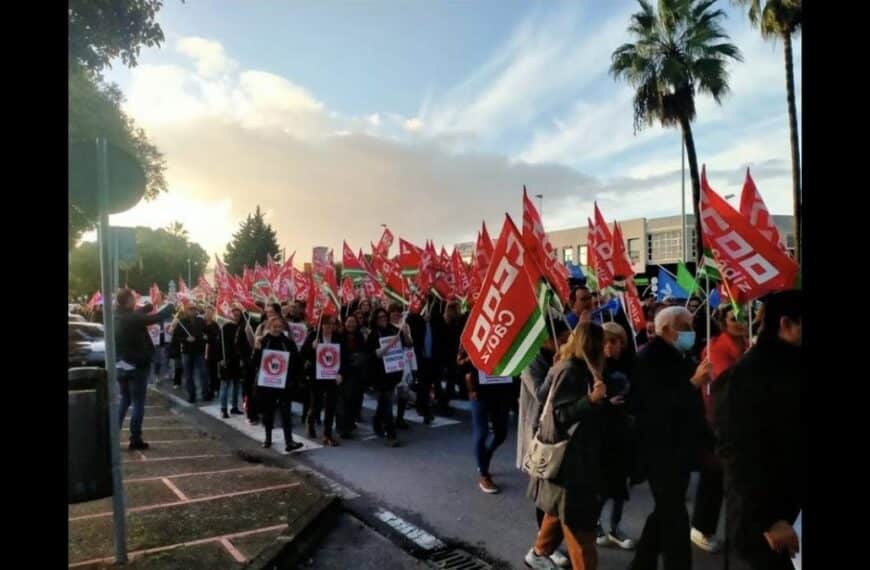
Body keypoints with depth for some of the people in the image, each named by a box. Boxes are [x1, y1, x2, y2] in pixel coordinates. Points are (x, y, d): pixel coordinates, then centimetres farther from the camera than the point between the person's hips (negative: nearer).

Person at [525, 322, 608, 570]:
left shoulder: (578, 369, 8)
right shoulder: (569, 371, -19)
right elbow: (562, 413, -22)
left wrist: (601, 401, 23)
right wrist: (591, 399, -34)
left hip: (577, 453, 10)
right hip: (569, 455, -10)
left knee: (562, 509, 22)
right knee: (577, 515, -2)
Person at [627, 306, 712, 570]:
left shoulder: (678, 357, 11)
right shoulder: (649, 358, -15)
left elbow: (686, 403, 16)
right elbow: (658, 405, -26)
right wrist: (693, 383, -31)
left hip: (679, 448, 9)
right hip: (661, 450, -9)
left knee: (666, 511, 19)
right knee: (674, 515, -3)